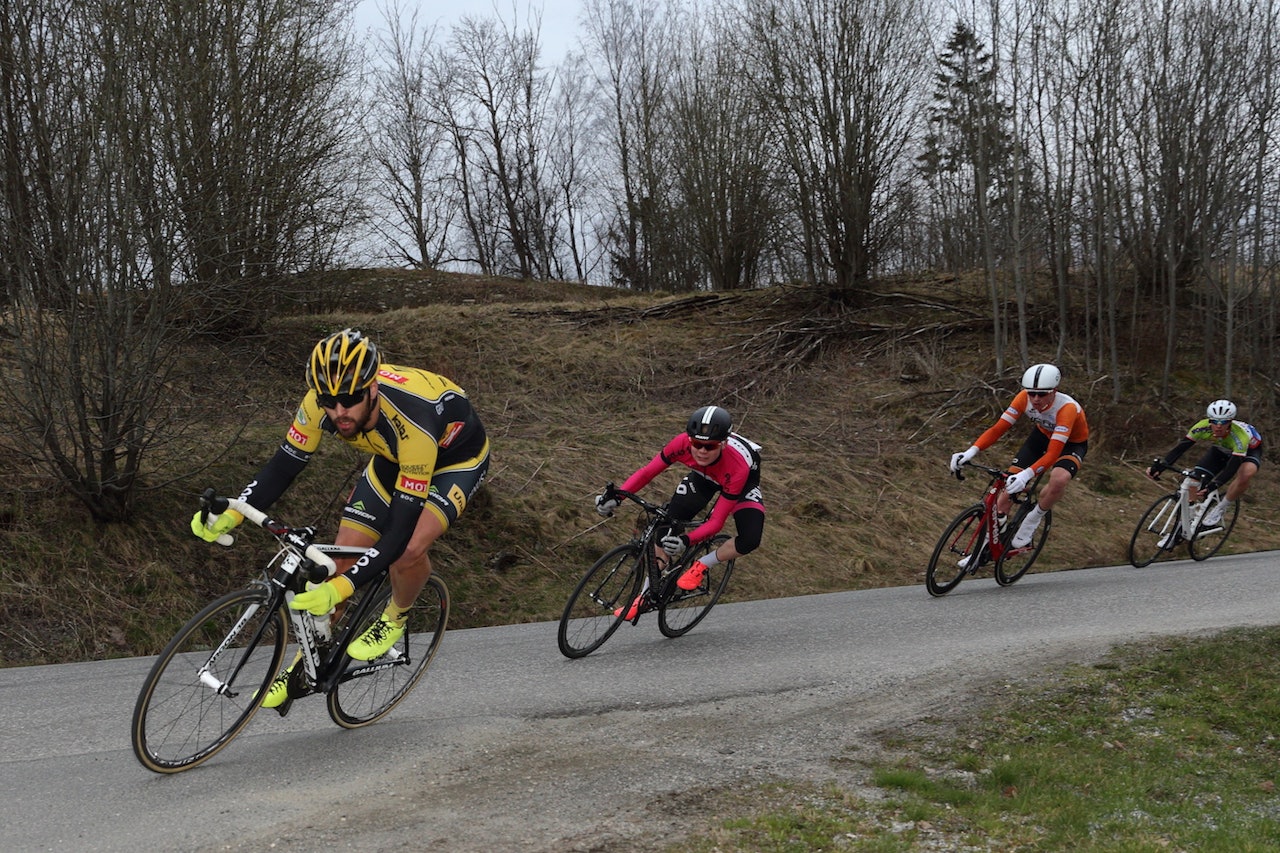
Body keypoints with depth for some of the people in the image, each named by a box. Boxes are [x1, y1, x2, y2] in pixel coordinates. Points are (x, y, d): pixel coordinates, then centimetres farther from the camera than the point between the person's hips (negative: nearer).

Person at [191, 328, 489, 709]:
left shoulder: (411, 421, -43)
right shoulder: (323, 401, -27)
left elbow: (400, 529, -40)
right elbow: (284, 464, -14)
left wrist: (341, 587, -47)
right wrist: (232, 514, -30)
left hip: (456, 456, -5)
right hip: (393, 456, 6)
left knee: (408, 549, -31)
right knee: (341, 558, -1)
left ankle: (395, 618, 3)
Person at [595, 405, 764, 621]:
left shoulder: (737, 467, -42)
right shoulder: (683, 443, -36)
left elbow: (717, 521, -38)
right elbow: (647, 472, -24)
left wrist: (687, 540, -54)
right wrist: (616, 495, -40)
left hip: (743, 482, -3)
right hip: (703, 475, 3)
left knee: (749, 540, -28)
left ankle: (701, 566, -2)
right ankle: (646, 595, 7)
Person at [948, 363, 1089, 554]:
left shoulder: (1067, 408, -39)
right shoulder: (1024, 398, -26)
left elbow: (1052, 454, -45)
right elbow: (998, 428, -25)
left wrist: (1026, 475, -60)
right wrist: (971, 451, -41)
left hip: (1071, 444, -4)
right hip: (1042, 436, 4)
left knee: (1059, 479, -37)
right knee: (1008, 485, -9)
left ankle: (1032, 521, -10)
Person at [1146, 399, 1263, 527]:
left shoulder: (1240, 435, -43)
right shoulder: (1203, 426, -33)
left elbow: (1232, 467, -47)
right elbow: (1181, 447, -33)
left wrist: (1213, 485, -61)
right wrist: (1159, 466, -46)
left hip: (1249, 449, -4)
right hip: (1222, 448, 4)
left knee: (1245, 474, -35)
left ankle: (1221, 508, -13)